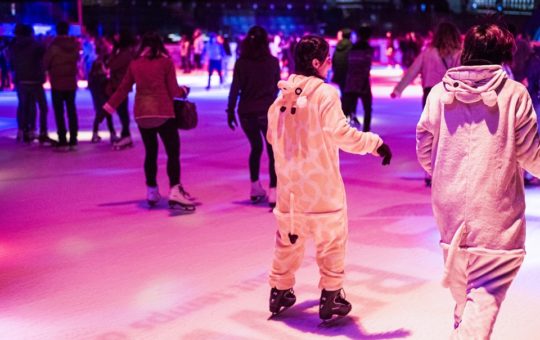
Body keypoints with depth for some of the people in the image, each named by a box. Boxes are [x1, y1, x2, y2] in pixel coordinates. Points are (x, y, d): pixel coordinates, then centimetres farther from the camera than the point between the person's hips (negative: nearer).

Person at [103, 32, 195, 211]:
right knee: (173, 152, -3)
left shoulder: (135, 64, 8)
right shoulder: (166, 62, 0)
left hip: (141, 115, 4)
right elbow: (173, 91, -1)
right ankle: (175, 191, -18)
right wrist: (183, 90, 19)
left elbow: (123, 89, 11)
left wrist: (108, 107, 19)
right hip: (163, 113, -4)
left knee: (150, 152, 18)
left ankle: (152, 191, 23)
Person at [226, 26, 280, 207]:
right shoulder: (273, 61, -2)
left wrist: (230, 111, 1)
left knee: (256, 148, 20)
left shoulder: (241, 63, -4)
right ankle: (273, 191, -10)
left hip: (246, 112, 2)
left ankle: (255, 188, 24)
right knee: (273, 151, 3)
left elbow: (235, 89, -6)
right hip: (268, 112, -2)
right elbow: (276, 86, 9)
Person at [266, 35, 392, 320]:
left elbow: (272, 136, 13)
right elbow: (340, 133, -24)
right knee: (331, 238, 8)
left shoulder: (283, 94, 4)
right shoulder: (325, 93, -16)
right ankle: (330, 298, 13)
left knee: (287, 238, 19)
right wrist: (374, 143, -16)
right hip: (321, 184, -6)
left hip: (288, 182, 6)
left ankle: (279, 292, 30)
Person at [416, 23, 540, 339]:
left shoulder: (440, 92, 1)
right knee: (486, 293, -2)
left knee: (462, 291, 22)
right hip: (495, 210, -5)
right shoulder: (514, 93, -8)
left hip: (450, 207, 5)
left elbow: (424, 150, 8)